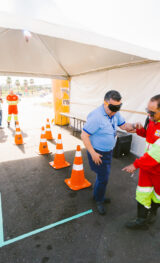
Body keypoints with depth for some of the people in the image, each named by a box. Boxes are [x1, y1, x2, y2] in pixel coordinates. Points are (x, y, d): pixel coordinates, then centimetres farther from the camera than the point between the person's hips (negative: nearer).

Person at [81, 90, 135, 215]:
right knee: (103, 178, 4)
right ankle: (99, 201, 31)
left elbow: (123, 125, 4)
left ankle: (98, 195, 46)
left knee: (103, 175, 22)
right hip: (98, 153, -8)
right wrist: (93, 153, -23)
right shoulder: (96, 116, -28)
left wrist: (133, 126, -18)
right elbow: (84, 135, -25)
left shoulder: (115, 113, -2)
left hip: (108, 151, 8)